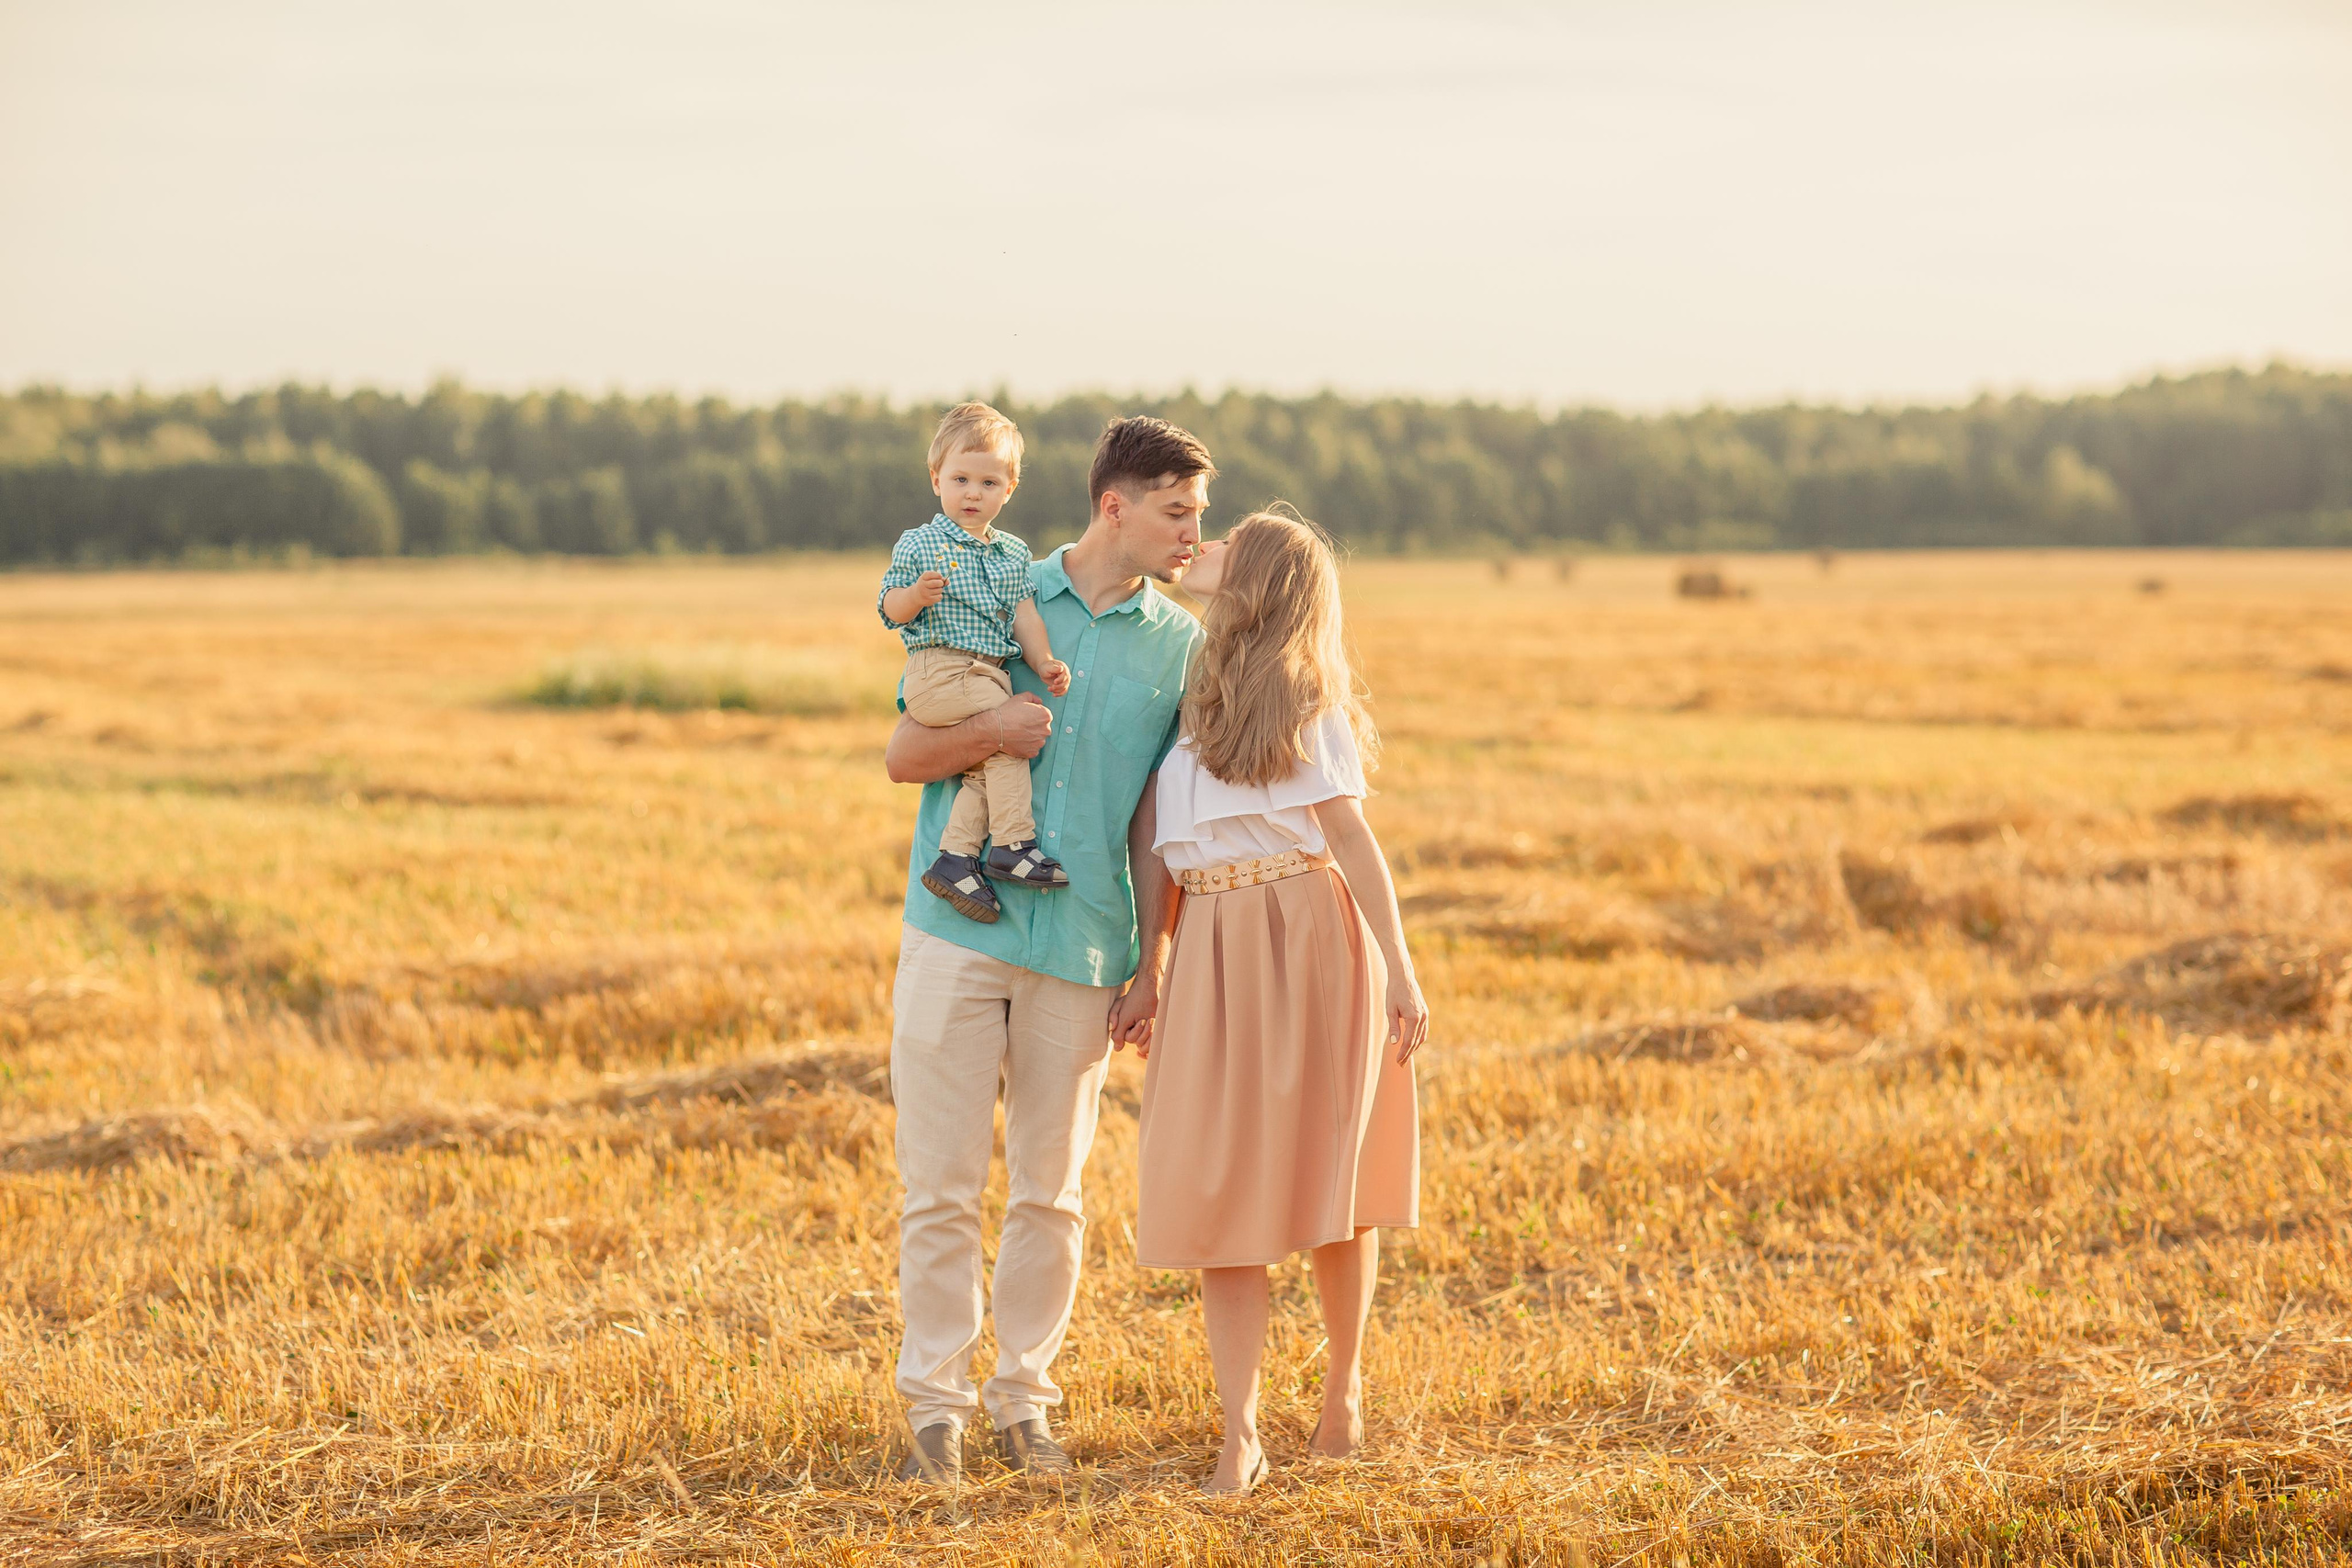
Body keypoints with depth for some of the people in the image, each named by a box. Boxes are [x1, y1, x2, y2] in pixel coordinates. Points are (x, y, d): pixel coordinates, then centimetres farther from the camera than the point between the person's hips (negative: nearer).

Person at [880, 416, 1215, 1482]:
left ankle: (1023, 1397, 19)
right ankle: (936, 1401, 10)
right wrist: (987, 734, -15)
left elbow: (1154, 822, 8)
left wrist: (1151, 966, 3)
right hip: (958, 931, -1)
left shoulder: (1179, 646, 7)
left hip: (1081, 951, 1)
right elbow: (903, 756, 5)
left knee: (1050, 1192, 6)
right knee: (941, 1187, 0)